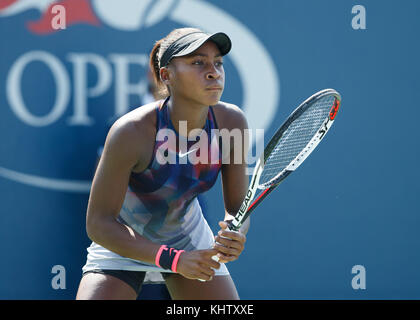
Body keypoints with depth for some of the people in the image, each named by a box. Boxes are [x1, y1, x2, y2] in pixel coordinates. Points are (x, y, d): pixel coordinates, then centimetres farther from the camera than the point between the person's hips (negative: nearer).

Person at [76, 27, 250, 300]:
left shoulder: (231, 121, -19)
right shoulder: (131, 131, -32)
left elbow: (237, 207, -8)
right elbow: (99, 224, -27)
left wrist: (235, 236, -32)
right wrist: (172, 259, -36)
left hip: (189, 240, 4)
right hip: (122, 243, -4)